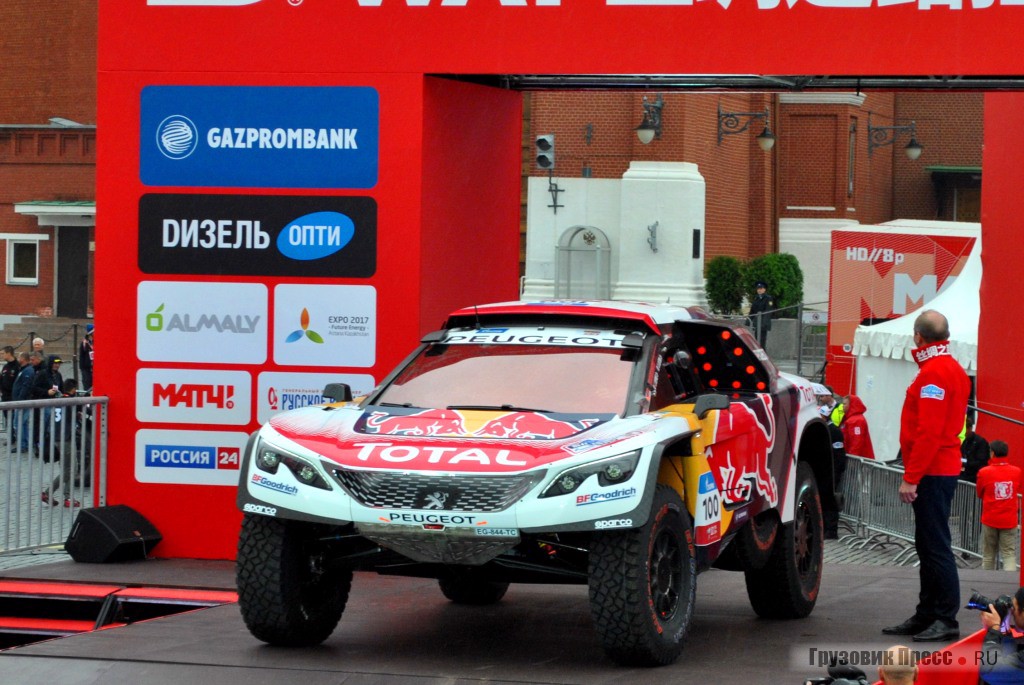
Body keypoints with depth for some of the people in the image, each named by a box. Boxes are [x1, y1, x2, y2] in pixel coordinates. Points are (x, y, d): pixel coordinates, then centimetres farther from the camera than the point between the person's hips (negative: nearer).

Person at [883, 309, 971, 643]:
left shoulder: (934, 373, -16)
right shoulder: (954, 370, 16)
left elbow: (928, 432, -22)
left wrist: (911, 477, -21)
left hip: (931, 473, -10)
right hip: (946, 468, 10)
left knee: (936, 545, -9)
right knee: (929, 545, 14)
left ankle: (946, 621, -8)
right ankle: (926, 616, 20)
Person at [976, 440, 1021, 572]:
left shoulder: (984, 472, -10)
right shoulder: (1017, 472, -4)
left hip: (990, 519, -1)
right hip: (1009, 520, 1)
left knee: (988, 554, 12)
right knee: (1009, 554, 1)